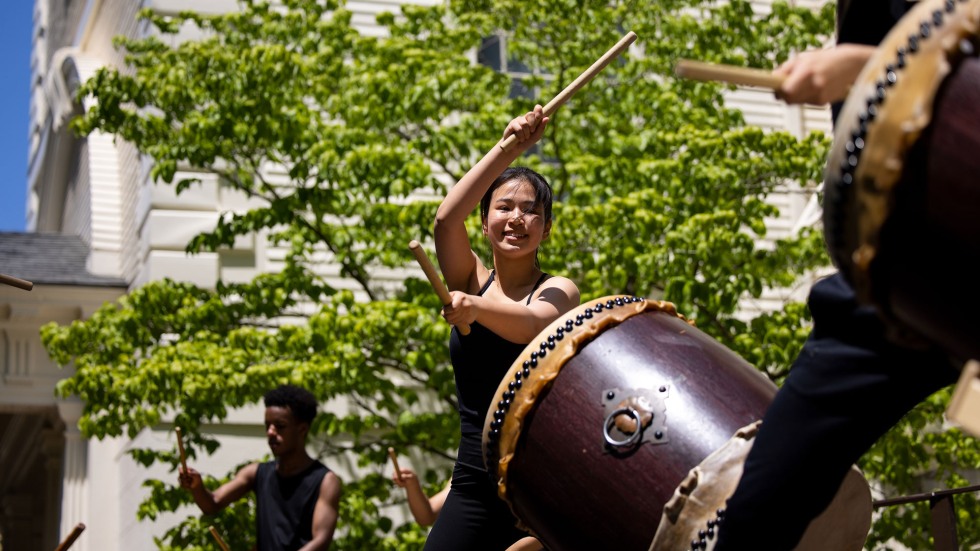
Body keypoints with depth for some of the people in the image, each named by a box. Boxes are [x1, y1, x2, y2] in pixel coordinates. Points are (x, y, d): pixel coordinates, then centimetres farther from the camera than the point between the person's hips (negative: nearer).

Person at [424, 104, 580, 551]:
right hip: (475, 483, 3)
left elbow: (534, 325, -25)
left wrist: (476, 308, -45)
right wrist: (507, 149, -18)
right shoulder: (472, 279, 8)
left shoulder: (558, 290, -1)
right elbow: (446, 219, -11)